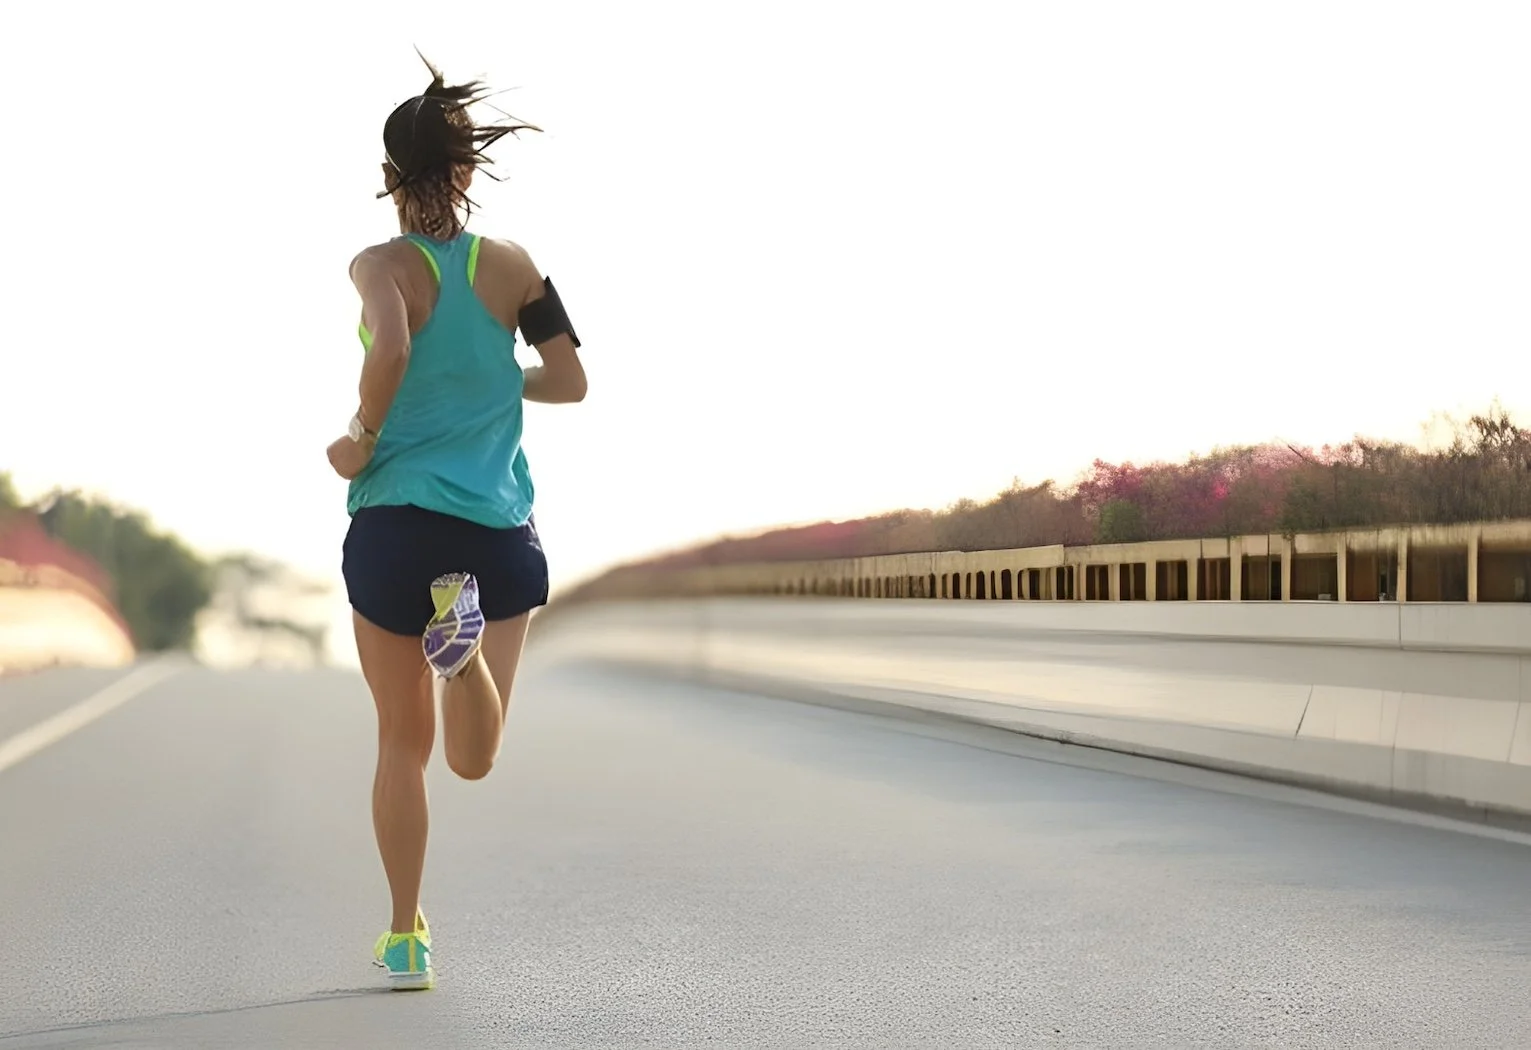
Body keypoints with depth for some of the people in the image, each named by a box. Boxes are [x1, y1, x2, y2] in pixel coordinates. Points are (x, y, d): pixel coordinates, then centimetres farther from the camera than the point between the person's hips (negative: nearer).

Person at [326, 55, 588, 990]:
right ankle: (465, 642, -26)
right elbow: (570, 381, 0)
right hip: (500, 528, 2)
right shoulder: (513, 267, 3)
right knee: (474, 760, 5)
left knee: (404, 742, 14)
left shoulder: (383, 266, -7)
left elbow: (391, 350, -27)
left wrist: (364, 438, -10)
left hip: (396, 525, -1)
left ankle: (407, 939, 16)